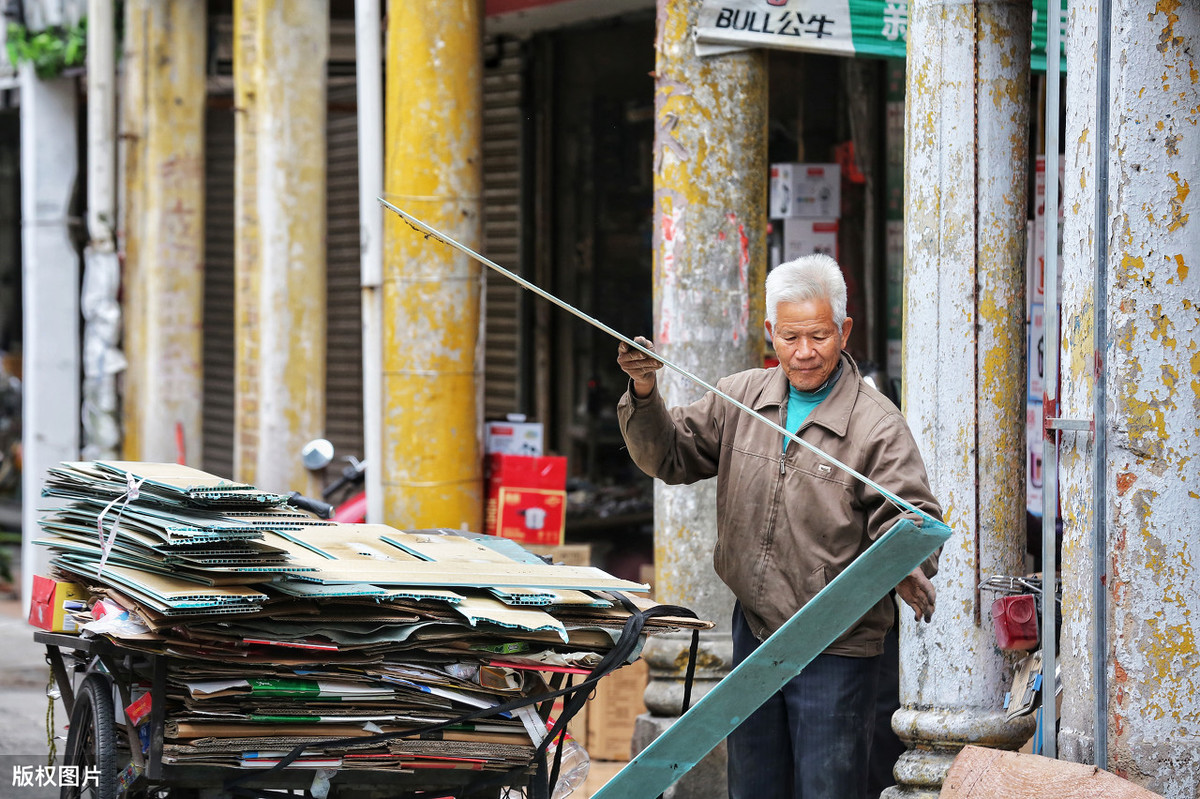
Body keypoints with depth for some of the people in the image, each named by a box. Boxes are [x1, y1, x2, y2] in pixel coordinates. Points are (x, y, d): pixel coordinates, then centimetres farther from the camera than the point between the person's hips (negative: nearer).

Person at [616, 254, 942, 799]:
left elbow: (908, 514, -17)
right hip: (755, 632, 6)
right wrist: (644, 396, -6)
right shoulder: (741, 398, 5)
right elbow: (672, 457, 12)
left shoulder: (877, 424, -12)